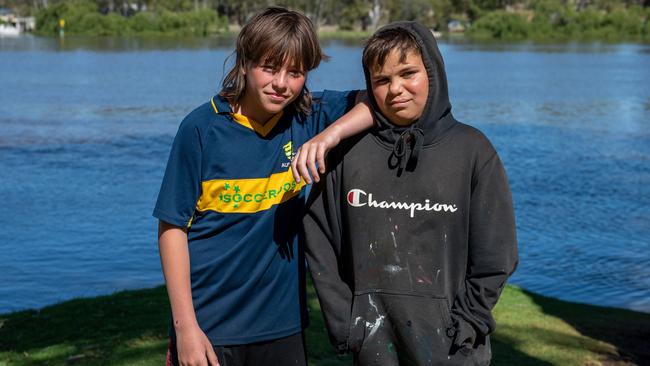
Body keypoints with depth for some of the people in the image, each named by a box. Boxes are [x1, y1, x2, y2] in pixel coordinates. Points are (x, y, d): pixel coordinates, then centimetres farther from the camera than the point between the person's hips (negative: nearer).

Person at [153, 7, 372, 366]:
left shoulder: (308, 116, -2)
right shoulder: (202, 127, -10)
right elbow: (172, 227, -9)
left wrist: (331, 134, -19)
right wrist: (185, 326, -13)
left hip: (283, 324, 3)